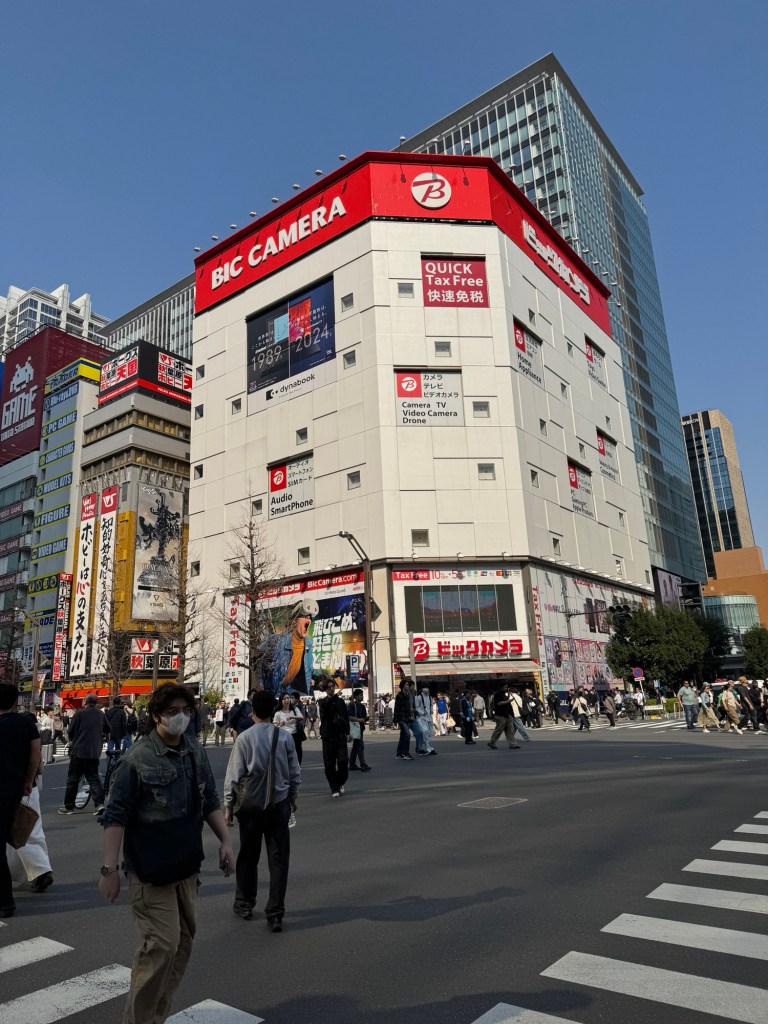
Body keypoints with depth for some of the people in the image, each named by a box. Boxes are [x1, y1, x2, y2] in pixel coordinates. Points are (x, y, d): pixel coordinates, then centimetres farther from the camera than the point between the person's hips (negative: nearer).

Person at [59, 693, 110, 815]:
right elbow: (108, 730, 16)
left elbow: (71, 731, -3)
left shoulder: (80, 713, -8)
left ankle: (68, 806, 17)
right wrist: (103, 737, 38)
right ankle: (99, 803, -7)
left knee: (73, 779, 9)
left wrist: (72, 741, 19)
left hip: (79, 751, -3)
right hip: (94, 752, 4)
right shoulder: (100, 714, 5)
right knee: (93, 778, 7)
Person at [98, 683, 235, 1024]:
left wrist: (225, 840, 3)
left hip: (186, 864, 7)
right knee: (162, 944, -6)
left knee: (183, 941, 15)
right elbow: (115, 816, -15)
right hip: (150, 869, -6)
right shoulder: (137, 759, -16)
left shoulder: (196, 751, 2)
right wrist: (110, 868, -19)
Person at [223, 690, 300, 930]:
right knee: (278, 859, 8)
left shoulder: (244, 738, -12)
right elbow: (295, 773, 2)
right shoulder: (285, 736, -6)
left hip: (251, 805, -1)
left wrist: (228, 806, 3)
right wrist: (293, 798, 17)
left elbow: (234, 776, -8)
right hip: (279, 804, 1)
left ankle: (244, 904, 34)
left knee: (248, 856, 17)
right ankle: (275, 914, 13)